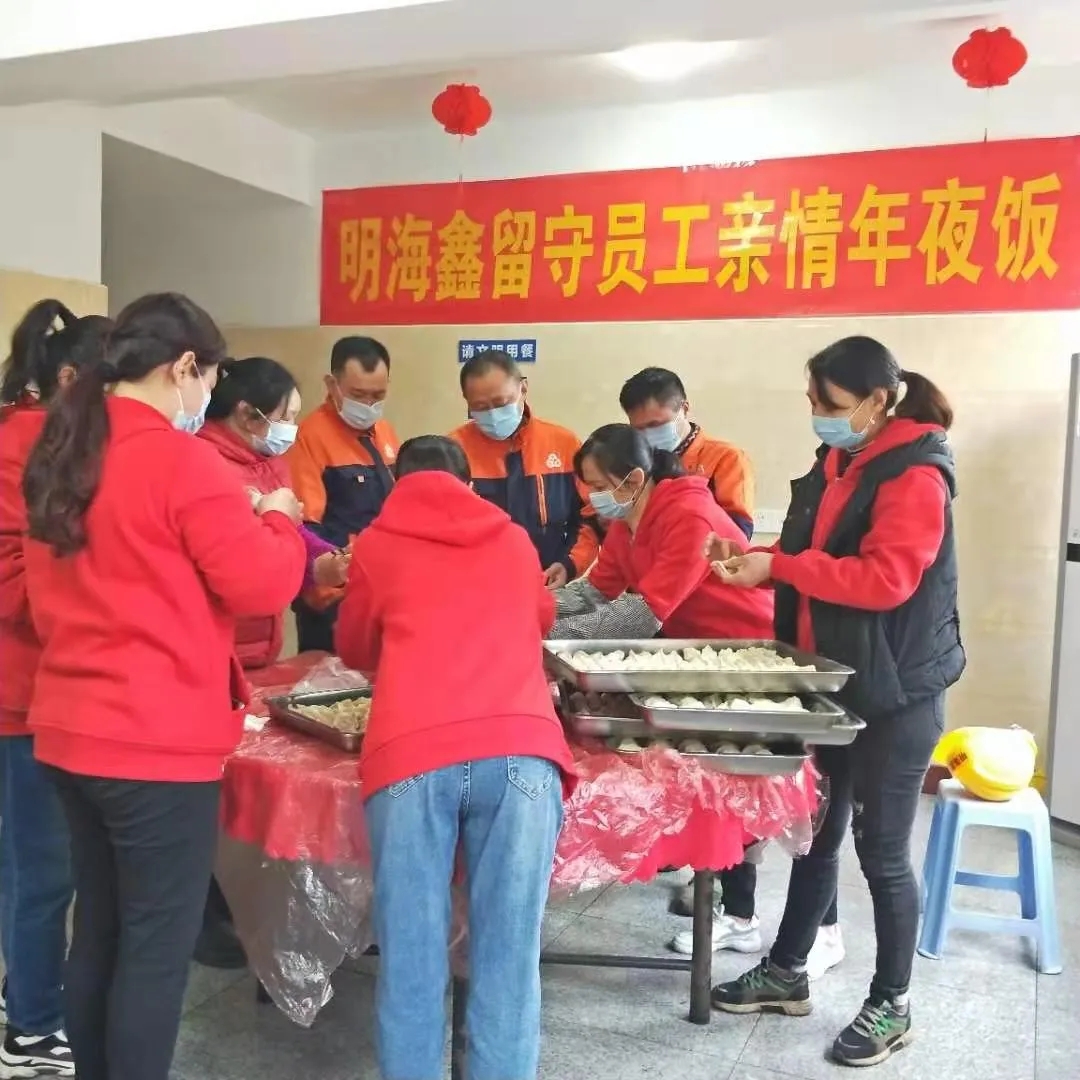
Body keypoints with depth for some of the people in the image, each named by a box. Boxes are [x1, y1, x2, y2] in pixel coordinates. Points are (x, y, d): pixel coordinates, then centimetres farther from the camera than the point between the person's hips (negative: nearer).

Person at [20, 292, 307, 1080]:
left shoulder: (60, 454, 9)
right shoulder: (180, 460, -16)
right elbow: (262, 585, -13)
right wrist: (278, 519, 4)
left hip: (71, 731, 8)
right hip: (158, 741, -8)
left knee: (99, 930, 20)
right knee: (157, 946, 5)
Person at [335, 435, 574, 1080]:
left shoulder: (377, 545, 22)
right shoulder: (514, 542, 26)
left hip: (412, 756, -1)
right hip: (521, 751, 1)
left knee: (411, 962, 8)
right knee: (507, 963, 6)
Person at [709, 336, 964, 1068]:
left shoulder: (915, 475, -16)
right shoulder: (836, 464, 10)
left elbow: (885, 579, -26)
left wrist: (776, 566, -24)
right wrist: (754, 562, -4)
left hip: (895, 692, -8)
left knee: (882, 848, 3)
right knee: (815, 832, 17)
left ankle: (891, 1007, 21)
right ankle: (787, 974, 31)